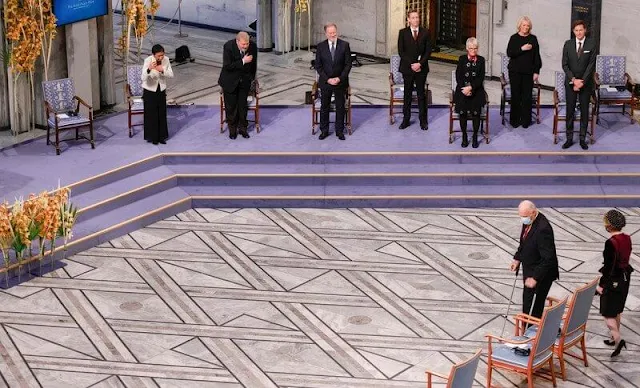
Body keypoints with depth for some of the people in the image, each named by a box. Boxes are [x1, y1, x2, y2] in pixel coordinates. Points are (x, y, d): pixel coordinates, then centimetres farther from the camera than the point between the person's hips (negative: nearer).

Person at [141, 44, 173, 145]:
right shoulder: (148, 60, -24)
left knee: (162, 113, 8)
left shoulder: (166, 60, -12)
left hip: (161, 90, 4)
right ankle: (153, 137, 14)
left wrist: (162, 70, -29)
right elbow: (143, 78, -32)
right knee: (151, 114, 2)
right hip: (150, 90, -4)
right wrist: (149, 69, -53)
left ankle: (161, 136, 20)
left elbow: (171, 75, -9)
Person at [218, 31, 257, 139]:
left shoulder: (253, 46, -13)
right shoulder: (228, 46, -23)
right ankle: (232, 129, 18)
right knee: (231, 106, 4)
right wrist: (243, 61, -31)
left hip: (245, 81, 2)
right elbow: (227, 66, -26)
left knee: (243, 105, 6)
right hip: (230, 81, -2)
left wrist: (251, 78, 15)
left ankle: (242, 128, 20)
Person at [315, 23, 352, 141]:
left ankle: (339, 131, 19)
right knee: (324, 107, 9)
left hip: (340, 81, 0)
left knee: (340, 107, 8)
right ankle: (324, 131, 19)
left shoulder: (345, 45, -5)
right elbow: (318, 66, -3)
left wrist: (340, 78, -14)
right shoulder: (320, 46, -4)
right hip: (325, 81, 0)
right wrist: (327, 79, -13)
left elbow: (348, 64, -4)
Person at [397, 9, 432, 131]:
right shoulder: (403, 33, 0)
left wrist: (420, 64, -12)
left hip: (421, 68, 0)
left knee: (421, 94, 5)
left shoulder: (425, 33, 3)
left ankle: (423, 121, 9)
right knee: (407, 94, 5)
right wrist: (411, 64, -12)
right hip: (407, 68, 0)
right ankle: (406, 119, 12)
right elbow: (401, 51, -3)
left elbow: (428, 51, 1)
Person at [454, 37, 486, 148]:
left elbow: (481, 78, 1)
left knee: (476, 112, -22)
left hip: (476, 90, 0)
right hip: (463, 89, 0)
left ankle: (475, 137, -10)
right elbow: (458, 77, 4)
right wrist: (465, 89, -11)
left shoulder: (481, 60, 8)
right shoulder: (462, 59, 9)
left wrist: (471, 88, -14)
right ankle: (464, 136, -9)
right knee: (462, 111, -22)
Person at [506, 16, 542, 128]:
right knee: (515, 95, 0)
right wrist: (522, 49, -17)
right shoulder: (514, 38, 3)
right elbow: (509, 53, -5)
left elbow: (536, 56, 6)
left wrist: (536, 72, 1)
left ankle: (525, 120, 5)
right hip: (515, 71, -1)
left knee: (527, 96, -2)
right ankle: (515, 120, 9)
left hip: (528, 72, 1)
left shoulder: (533, 39, 5)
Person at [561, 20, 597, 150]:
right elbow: (564, 64, 0)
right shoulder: (568, 44, 2)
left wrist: (582, 82, -13)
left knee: (584, 111, 4)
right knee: (570, 110, 2)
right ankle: (569, 138, 8)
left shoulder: (592, 44, -4)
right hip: (570, 82, 1)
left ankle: (583, 138, 10)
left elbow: (591, 65, -8)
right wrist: (574, 79, -11)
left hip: (586, 83, -1)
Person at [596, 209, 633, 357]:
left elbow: (609, 267, -22)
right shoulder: (627, 239, -1)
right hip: (625, 278, 8)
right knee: (616, 311, 21)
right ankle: (615, 338, 31)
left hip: (613, 281, -8)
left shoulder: (611, 243, -25)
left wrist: (601, 285, -13)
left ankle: (618, 339, -10)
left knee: (608, 313, 2)